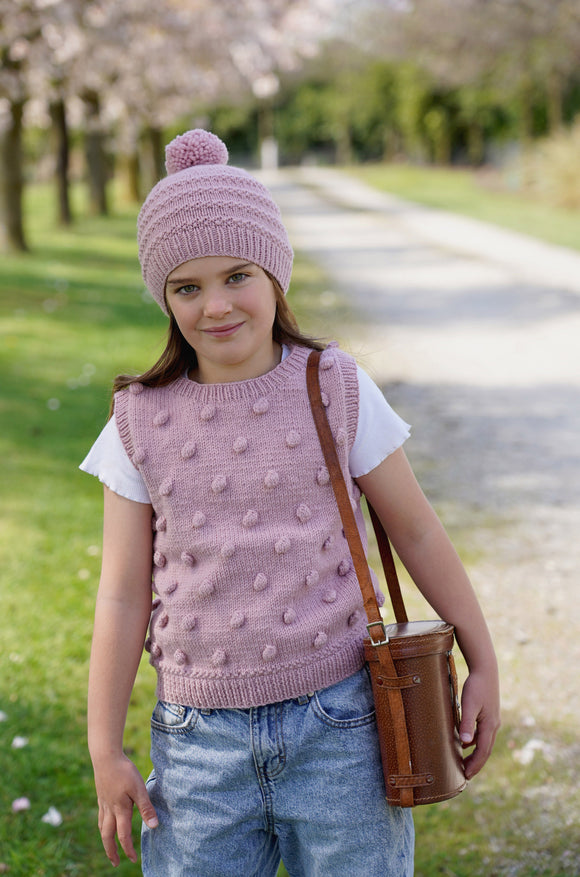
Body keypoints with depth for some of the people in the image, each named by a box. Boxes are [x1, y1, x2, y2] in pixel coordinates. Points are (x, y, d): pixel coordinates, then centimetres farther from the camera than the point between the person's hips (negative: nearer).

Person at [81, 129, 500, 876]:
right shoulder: (142, 422, -2)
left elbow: (417, 534, 4)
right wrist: (105, 752, 2)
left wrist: (482, 665, 8)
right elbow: (123, 596, 1)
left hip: (337, 725, -1)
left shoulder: (336, 392, -4)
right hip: (201, 741, 1)